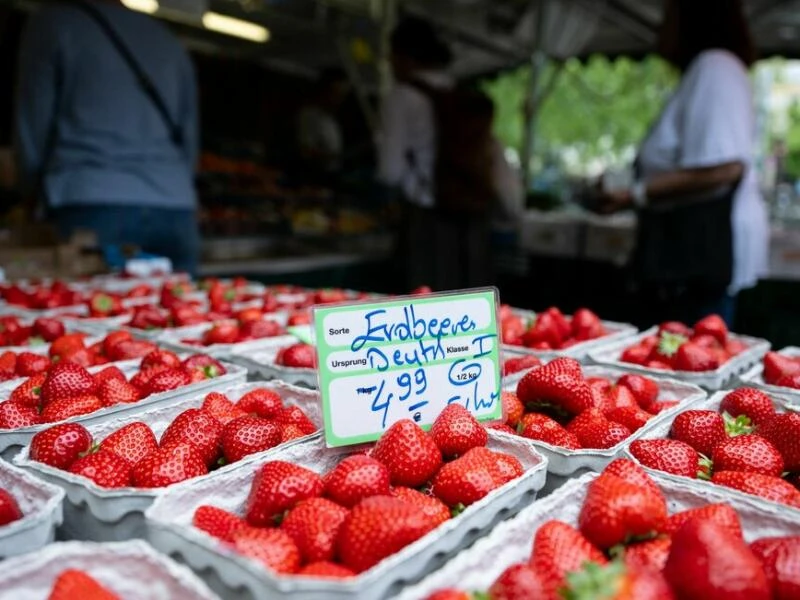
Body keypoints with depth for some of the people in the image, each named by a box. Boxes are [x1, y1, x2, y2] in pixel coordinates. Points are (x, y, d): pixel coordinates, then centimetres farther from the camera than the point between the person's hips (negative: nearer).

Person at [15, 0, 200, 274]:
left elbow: (32, 133, 7)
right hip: (175, 209, 4)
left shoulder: (51, 24, 10)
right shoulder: (169, 41, 23)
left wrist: (52, 191, 23)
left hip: (93, 206, -4)